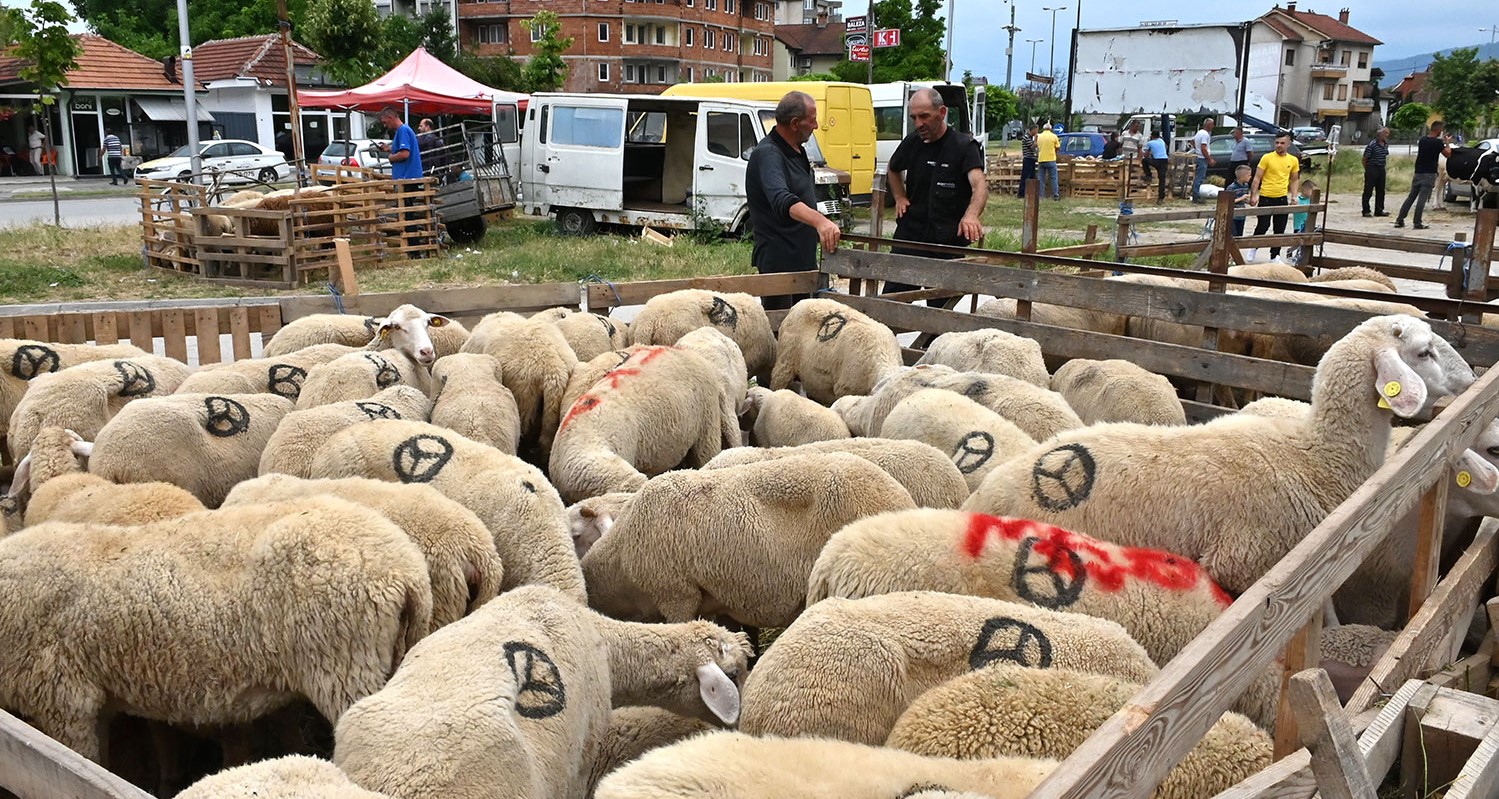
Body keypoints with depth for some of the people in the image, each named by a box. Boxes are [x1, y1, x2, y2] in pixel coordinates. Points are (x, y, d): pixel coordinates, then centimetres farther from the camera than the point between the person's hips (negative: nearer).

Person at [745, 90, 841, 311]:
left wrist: (824, 227, 33)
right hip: (779, 261, -10)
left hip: (803, 259, 10)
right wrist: (819, 221, -53)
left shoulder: (797, 152, 13)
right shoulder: (767, 154, -20)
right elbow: (782, 201, -38)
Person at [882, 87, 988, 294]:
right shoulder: (912, 141, 7)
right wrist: (900, 198, 11)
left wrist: (971, 215, -47)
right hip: (910, 234, 4)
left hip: (948, 240, -4)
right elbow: (893, 169, 29)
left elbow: (980, 185, -26)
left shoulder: (964, 146, -10)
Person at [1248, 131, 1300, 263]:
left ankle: (1275, 256, 16)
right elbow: (1257, 178, -5)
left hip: (1282, 199, 3)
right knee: (1263, 226, -2)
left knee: (1280, 229, 6)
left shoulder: (1293, 160, 5)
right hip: (1265, 198, -3)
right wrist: (1253, 195, -12)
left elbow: (1294, 180, 15)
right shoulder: (1267, 158, -6)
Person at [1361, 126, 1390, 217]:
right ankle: (1366, 211, 2)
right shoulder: (1372, 144, -13)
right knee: (1368, 191, -3)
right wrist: (1367, 170, -4)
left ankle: (1379, 210, 17)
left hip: (1381, 169, 7)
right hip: (1372, 169, -7)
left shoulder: (1386, 144, 9)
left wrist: (1382, 166, 15)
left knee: (1380, 191, 10)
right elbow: (1365, 158, -10)